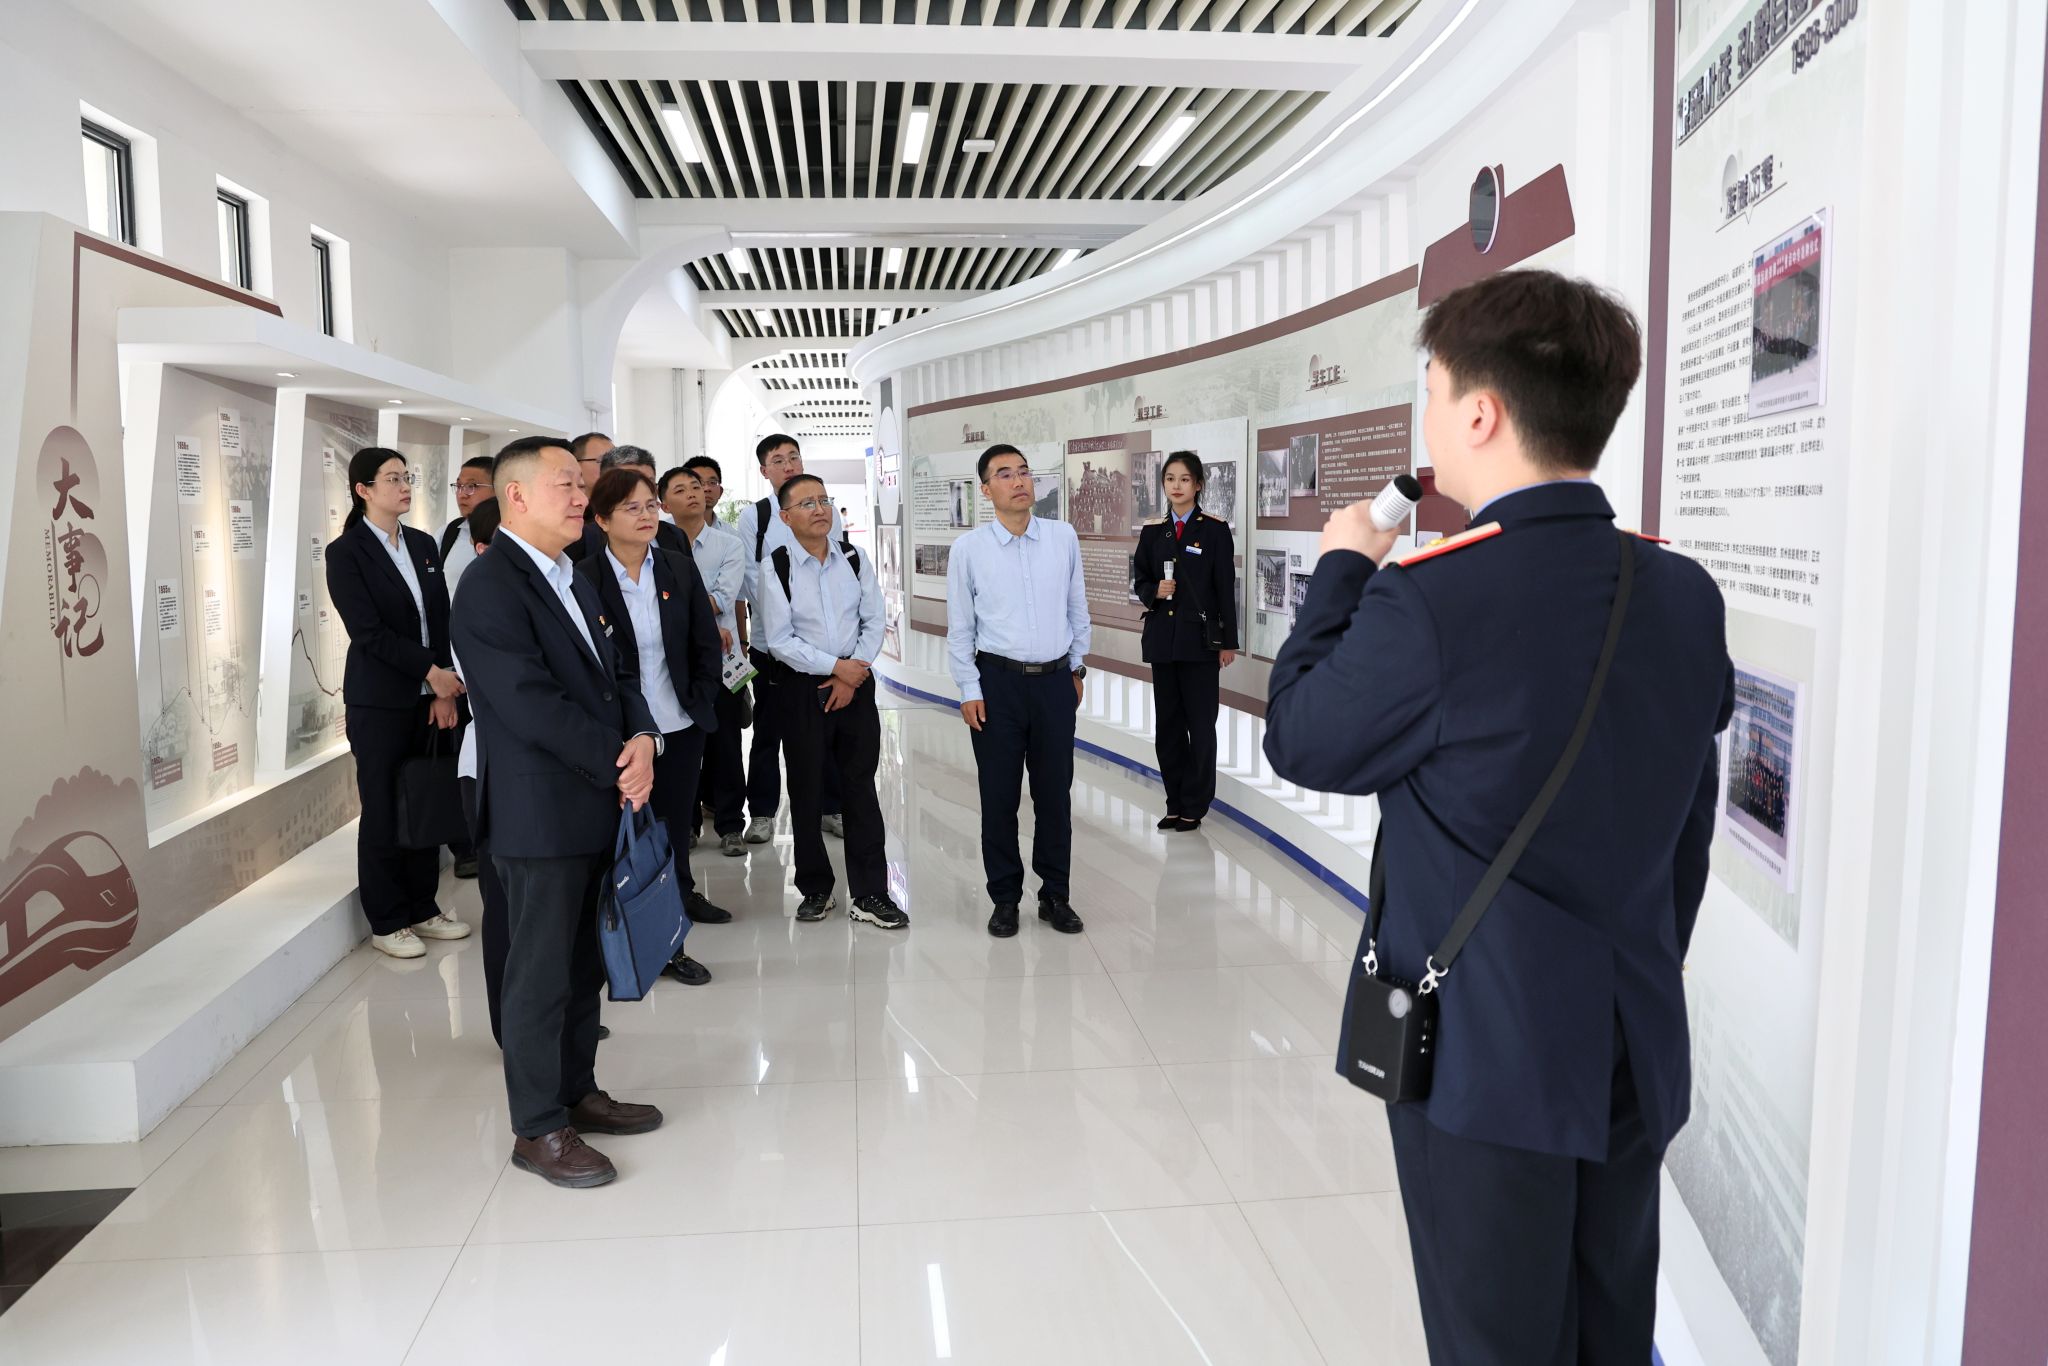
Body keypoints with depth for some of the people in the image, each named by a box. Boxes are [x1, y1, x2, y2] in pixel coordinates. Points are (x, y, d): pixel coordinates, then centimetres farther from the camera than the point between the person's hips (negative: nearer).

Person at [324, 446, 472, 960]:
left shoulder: (423, 544, 9)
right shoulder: (346, 552, -6)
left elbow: (441, 621, 5)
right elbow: (368, 631, -13)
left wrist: (443, 691, -4)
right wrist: (431, 672, -15)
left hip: (430, 697, 5)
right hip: (379, 701, -5)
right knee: (383, 812, 4)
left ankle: (422, 907, 23)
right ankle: (387, 921, 15)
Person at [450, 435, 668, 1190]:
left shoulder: (574, 575, 14)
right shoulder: (490, 586, -14)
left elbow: (619, 667, 12)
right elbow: (531, 704, -21)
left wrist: (643, 740, -7)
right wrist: (619, 760, -14)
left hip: (598, 804, 8)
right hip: (540, 812, -8)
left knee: (586, 964, 17)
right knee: (541, 973, 3)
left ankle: (577, 1092, 31)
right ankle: (538, 1127, 16)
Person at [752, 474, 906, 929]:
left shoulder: (853, 558, 2)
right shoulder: (777, 567, -7)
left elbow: (873, 621, 2)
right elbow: (780, 640, -10)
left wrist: (851, 678, -8)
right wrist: (836, 666, -14)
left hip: (855, 684, 2)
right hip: (800, 688, -2)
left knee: (861, 788, 2)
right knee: (807, 790, 8)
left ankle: (869, 894, 10)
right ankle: (815, 888, 24)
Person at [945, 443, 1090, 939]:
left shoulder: (1063, 538, 2)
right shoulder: (968, 548, -3)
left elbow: (1077, 609, 11)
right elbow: (959, 627, 1)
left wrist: (1077, 667, 15)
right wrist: (969, 689, -2)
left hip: (1056, 680, 2)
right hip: (998, 680, -2)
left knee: (1055, 791, 9)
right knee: (998, 795, 6)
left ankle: (1055, 896, 23)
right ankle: (1005, 898, 21)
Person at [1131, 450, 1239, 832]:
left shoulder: (1214, 529, -3)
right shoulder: (1153, 531, 7)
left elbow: (1225, 587, -3)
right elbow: (1140, 581, 13)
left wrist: (1228, 641, -4)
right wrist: (1154, 592, -10)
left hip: (1200, 638, -4)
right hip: (1162, 637, 4)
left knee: (1200, 723, 1)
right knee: (1168, 722, 8)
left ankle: (1195, 804, 11)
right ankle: (1175, 802, 19)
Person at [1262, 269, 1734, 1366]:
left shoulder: (1428, 600, -22)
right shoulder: (1685, 597, 0)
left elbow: (1300, 742, -6)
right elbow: (1688, 832, 8)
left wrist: (1343, 570, 5)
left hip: (1484, 1053, -6)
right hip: (1637, 1053, 6)